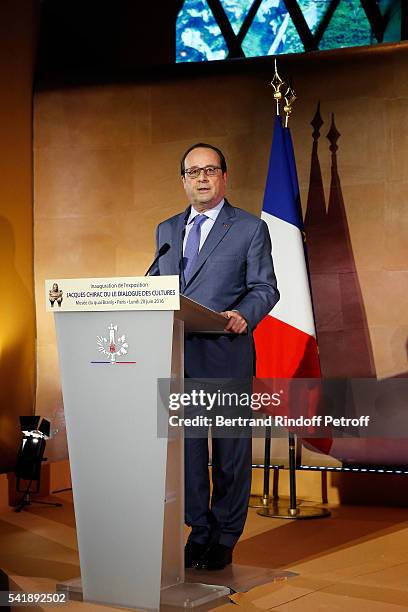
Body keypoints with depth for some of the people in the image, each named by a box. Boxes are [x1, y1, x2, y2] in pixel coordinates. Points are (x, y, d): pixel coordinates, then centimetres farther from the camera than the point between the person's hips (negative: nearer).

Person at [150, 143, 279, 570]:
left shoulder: (251, 228, 2)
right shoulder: (166, 230, 17)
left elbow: (265, 288, -4)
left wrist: (244, 316, -23)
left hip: (226, 355, -4)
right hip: (177, 356, 4)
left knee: (230, 448, 5)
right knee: (185, 445, 9)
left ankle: (225, 537, 18)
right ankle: (198, 530, 23)